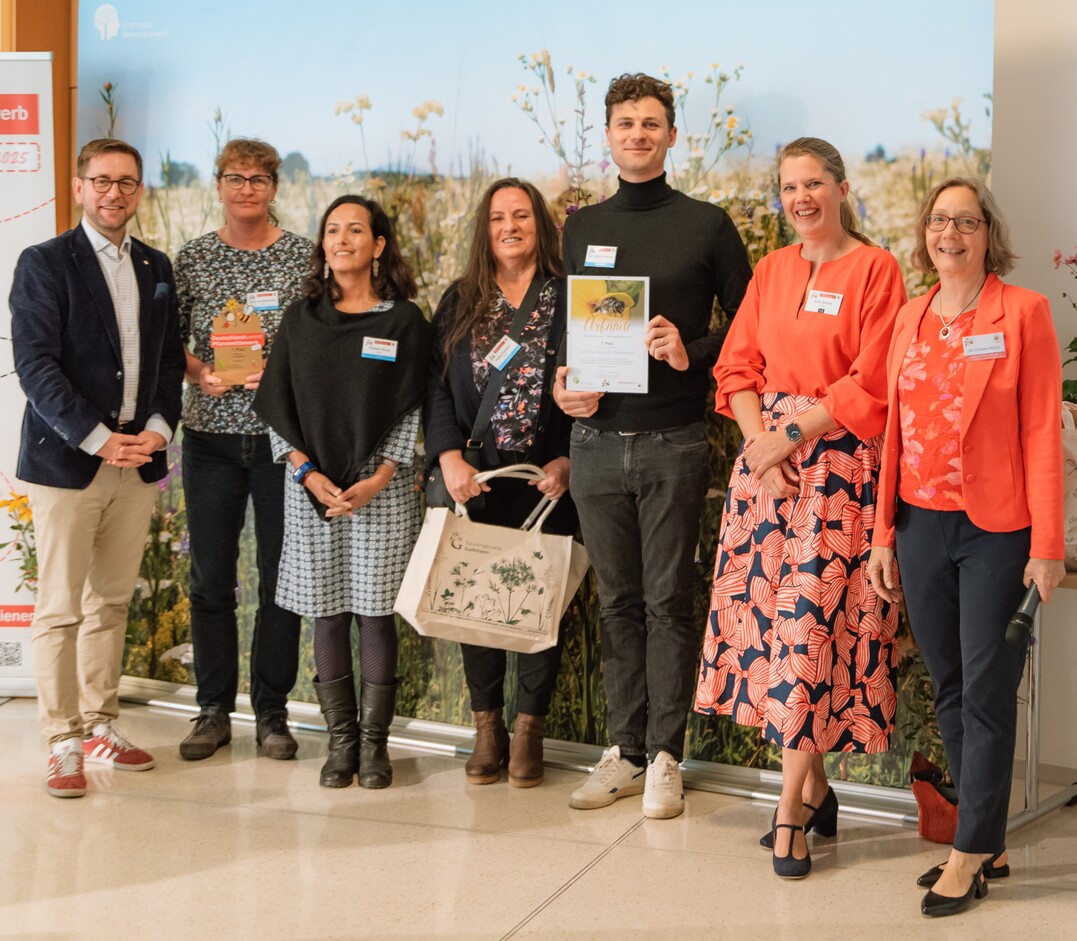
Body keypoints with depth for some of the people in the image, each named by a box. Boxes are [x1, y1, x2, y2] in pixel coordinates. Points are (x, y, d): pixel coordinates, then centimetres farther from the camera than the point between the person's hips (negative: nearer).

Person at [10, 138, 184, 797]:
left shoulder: (156, 268, 14)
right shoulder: (45, 264, -2)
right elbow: (36, 366, -10)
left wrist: (158, 427, -3)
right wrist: (98, 440, -16)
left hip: (139, 460, 5)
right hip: (68, 462, -5)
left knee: (113, 602, 11)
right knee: (60, 609, -1)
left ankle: (101, 726, 21)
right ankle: (64, 743, 6)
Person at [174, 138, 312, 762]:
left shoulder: (304, 256, 2)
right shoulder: (193, 258, 7)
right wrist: (201, 373, -10)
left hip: (282, 434, -1)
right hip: (211, 435, 2)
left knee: (281, 577, 3)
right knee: (211, 577, 5)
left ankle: (272, 712, 15)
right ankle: (214, 710, 18)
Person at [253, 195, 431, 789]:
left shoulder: (404, 321, 2)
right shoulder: (301, 319, 10)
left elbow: (411, 412, -1)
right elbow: (277, 405, 7)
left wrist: (377, 479, -11)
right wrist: (309, 473, -6)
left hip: (381, 488, -2)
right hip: (312, 488, 2)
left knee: (376, 614, 0)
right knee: (327, 616, 4)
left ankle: (375, 744, 10)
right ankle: (341, 742, 13)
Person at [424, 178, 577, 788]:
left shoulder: (570, 300, 1)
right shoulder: (460, 303, 9)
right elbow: (436, 385, 4)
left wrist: (568, 461, -12)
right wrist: (449, 458, -9)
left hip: (548, 480, -2)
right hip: (476, 481, 2)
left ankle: (530, 728, 13)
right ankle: (488, 727, 16)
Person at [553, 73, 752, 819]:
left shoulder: (706, 225, 2)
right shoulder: (581, 228, 12)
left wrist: (691, 354, -14)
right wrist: (563, 382, -1)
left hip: (673, 442, -3)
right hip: (597, 440, 3)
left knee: (668, 601, 1)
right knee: (618, 602, 9)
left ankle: (665, 758, 10)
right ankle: (625, 752, 17)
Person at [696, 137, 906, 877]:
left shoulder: (875, 269, -3)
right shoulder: (772, 270, 14)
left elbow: (871, 385, -10)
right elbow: (738, 364, 10)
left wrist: (791, 436, -12)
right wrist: (758, 439, -6)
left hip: (838, 463, -5)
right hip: (766, 456, 6)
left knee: (810, 620, -9)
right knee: (768, 613, 3)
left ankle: (791, 808, -2)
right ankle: (815, 787, 16)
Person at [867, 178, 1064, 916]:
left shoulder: (1023, 312, -5)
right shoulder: (911, 319, 10)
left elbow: (1042, 431, -8)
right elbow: (896, 430, 12)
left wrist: (1047, 546, -12)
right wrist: (884, 534, 9)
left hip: (996, 530, -5)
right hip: (922, 525, 5)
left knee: (987, 694, 0)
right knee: (950, 691, 10)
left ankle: (971, 853, 10)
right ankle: (990, 844, 22)